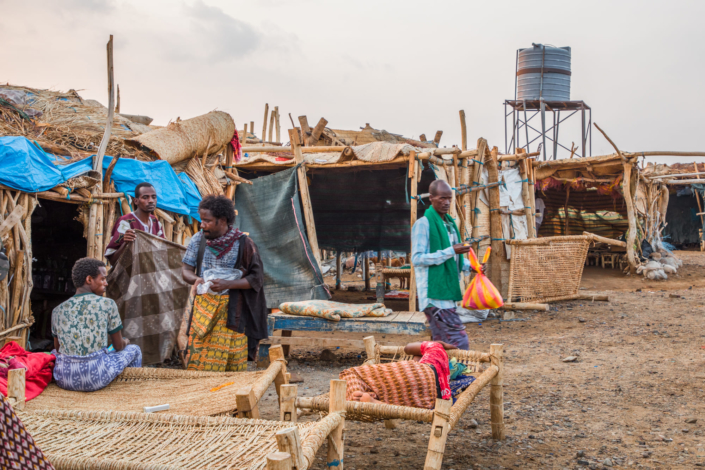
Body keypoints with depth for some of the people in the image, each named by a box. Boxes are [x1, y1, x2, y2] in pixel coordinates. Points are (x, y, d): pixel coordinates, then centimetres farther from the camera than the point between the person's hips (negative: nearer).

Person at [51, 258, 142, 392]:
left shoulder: (58, 311, 3)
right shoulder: (108, 304, -6)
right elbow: (118, 346, 4)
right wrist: (125, 341, 29)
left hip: (64, 380, 4)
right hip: (96, 380, -3)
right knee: (134, 349, 23)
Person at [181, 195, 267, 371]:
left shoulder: (243, 243, -8)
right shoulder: (198, 240, 3)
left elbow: (257, 278, -7)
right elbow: (186, 269, 8)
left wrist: (228, 284, -20)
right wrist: (195, 279, -15)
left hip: (232, 310, -3)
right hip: (204, 308, 3)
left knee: (234, 366, 0)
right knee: (198, 362, 2)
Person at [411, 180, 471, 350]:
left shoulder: (450, 224, 18)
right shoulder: (423, 224, -10)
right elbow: (417, 258, -17)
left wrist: (469, 266, 6)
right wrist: (451, 251, -20)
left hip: (447, 293, 9)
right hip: (434, 295, -9)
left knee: (441, 342, 12)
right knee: (459, 340, -14)